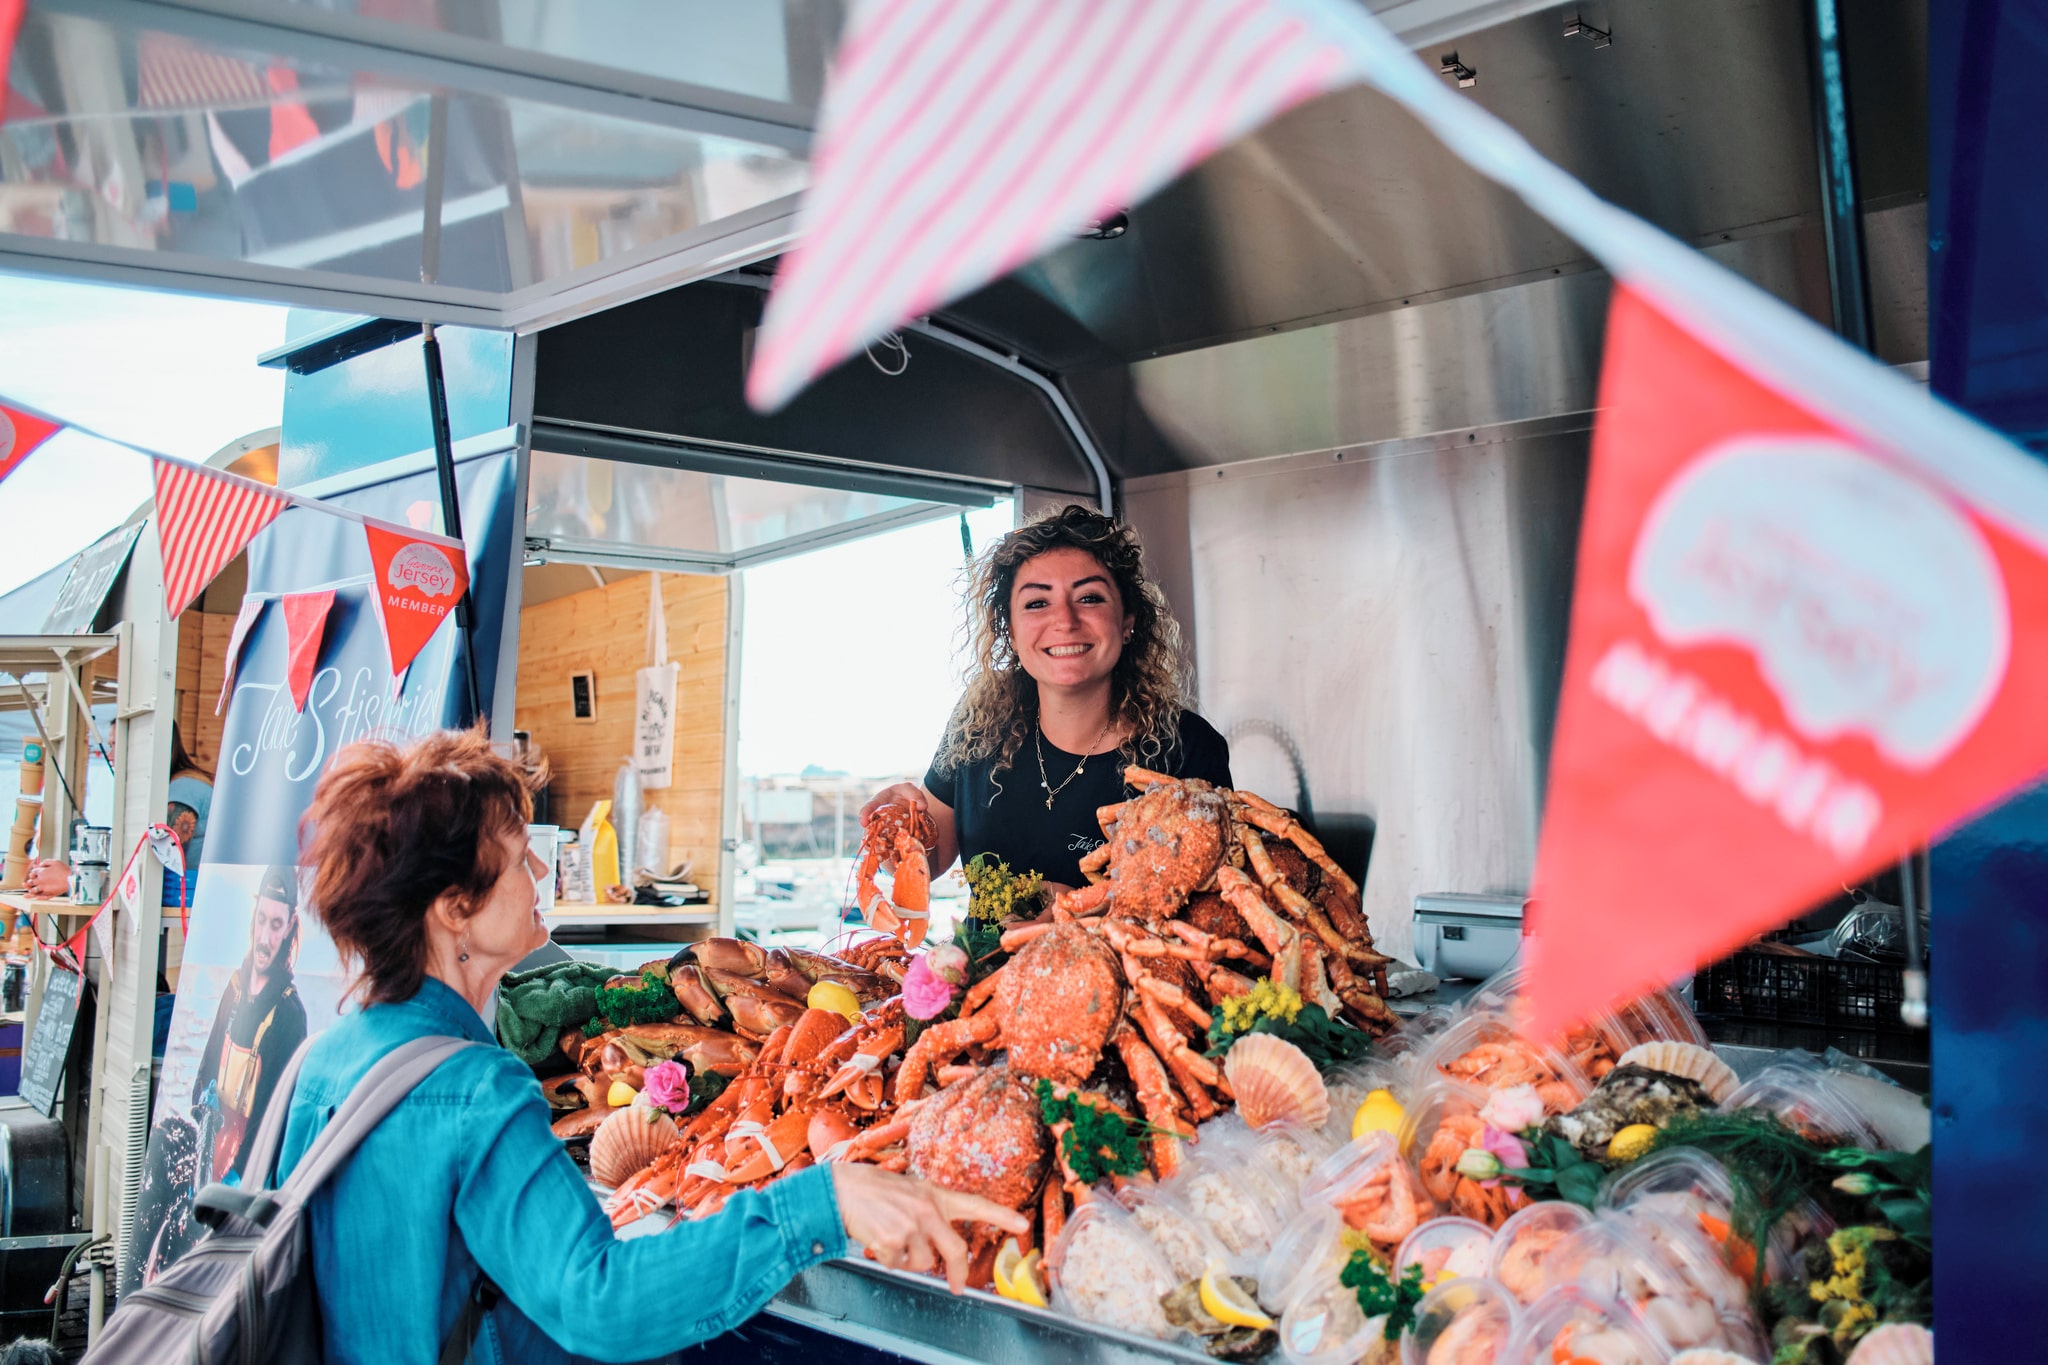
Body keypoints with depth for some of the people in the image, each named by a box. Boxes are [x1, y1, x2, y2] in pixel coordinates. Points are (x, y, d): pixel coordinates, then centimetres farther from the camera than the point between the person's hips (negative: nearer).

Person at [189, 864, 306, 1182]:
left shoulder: (291, 1012, -16)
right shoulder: (235, 985, 5)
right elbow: (208, 1064, 16)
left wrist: (239, 1171, -23)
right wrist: (201, 1106, 0)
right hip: (210, 1154, 7)